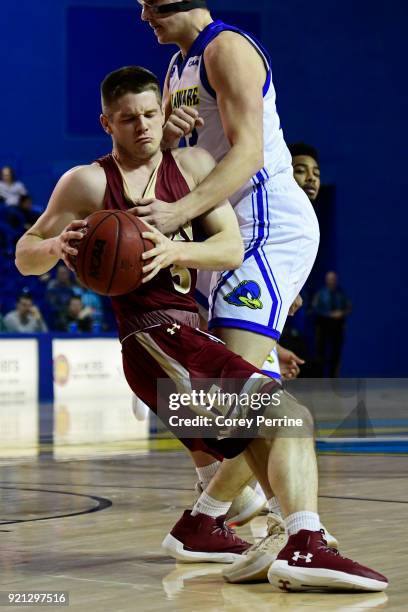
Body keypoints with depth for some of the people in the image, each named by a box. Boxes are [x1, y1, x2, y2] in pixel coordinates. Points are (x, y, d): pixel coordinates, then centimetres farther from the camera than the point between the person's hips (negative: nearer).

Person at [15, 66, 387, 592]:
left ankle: (201, 526, 17)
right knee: (286, 412, -25)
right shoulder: (89, 182, 2)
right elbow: (25, 256, 5)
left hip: (192, 331, 8)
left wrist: (175, 250, -18)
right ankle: (305, 546, -42)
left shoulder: (191, 165, 13)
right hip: (153, 337, -7)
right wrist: (56, 246, -19)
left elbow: (232, 248, 2)